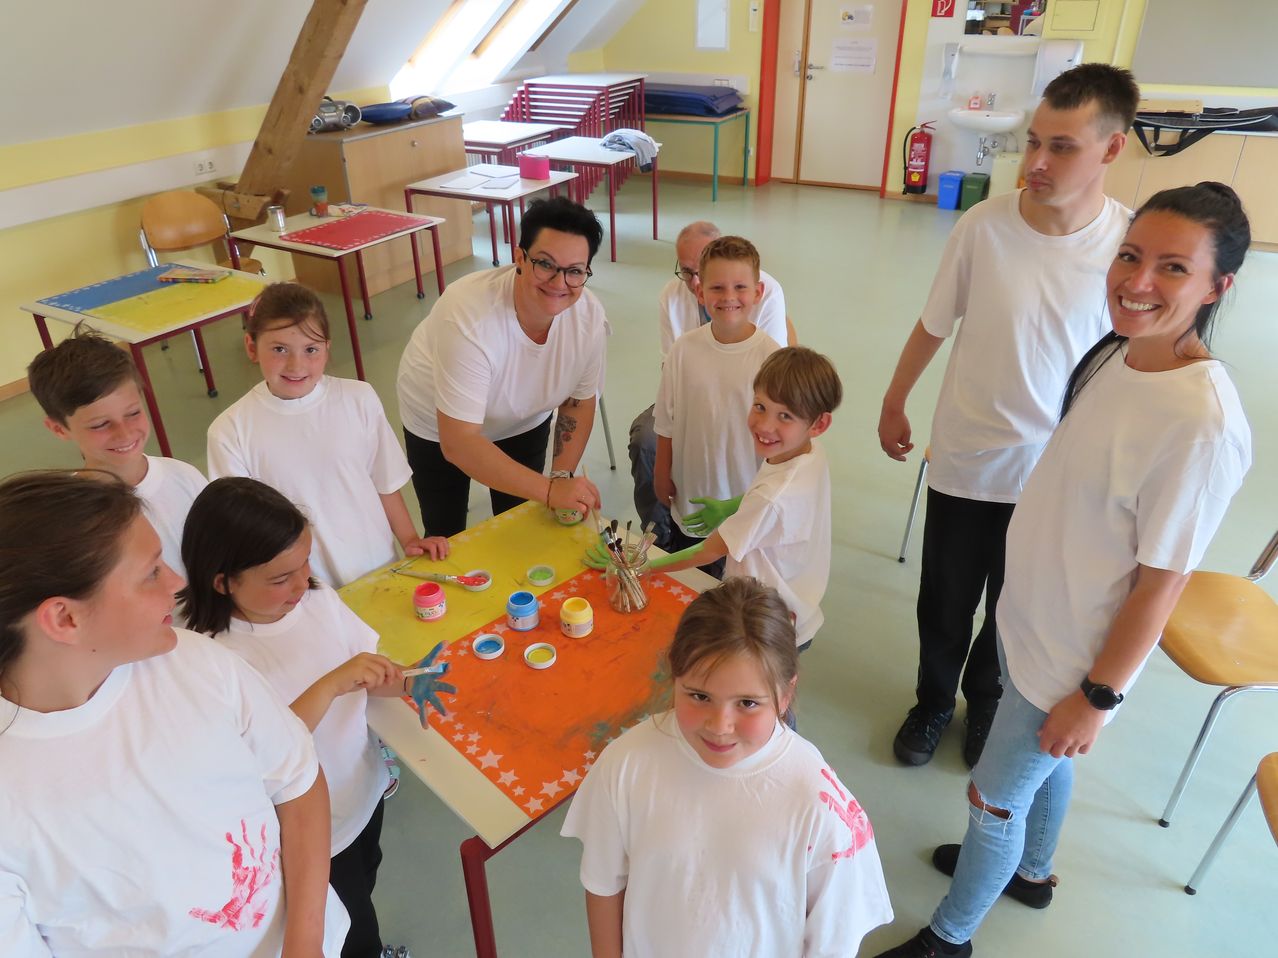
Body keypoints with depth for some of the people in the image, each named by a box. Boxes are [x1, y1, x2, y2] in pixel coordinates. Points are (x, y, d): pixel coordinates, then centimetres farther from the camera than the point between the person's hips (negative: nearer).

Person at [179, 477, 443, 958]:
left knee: (363, 894, 31)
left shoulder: (318, 599, -13)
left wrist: (404, 683, -22)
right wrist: (331, 685, -42)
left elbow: (368, 672, -1)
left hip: (364, 790, 5)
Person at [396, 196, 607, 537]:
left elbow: (580, 401, -8)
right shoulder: (470, 317, -39)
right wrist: (549, 490, -44)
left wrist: (562, 477, -20)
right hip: (440, 429, -3)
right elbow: (458, 443, -39)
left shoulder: (588, 314, -24)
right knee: (447, 537, 10)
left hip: (525, 422, 4)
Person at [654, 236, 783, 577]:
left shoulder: (771, 356, -16)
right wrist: (662, 472, 7)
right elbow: (667, 421, 3)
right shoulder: (684, 349, -8)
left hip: (747, 497, -3)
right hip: (690, 497, 3)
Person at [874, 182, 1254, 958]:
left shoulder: (1203, 424, -30)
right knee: (1045, 761, 29)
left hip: (1076, 656, -7)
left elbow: (1163, 580, -22)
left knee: (995, 798, 12)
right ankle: (1031, 870, 58)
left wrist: (1098, 695, -14)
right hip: (1032, 617, 7)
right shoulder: (1115, 355, -7)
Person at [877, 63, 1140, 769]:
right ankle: (933, 703, 45)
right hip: (964, 457, 0)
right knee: (945, 603, 17)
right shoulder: (984, 225, -15)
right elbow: (933, 326, -1)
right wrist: (894, 404, 10)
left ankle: (986, 706, 47)